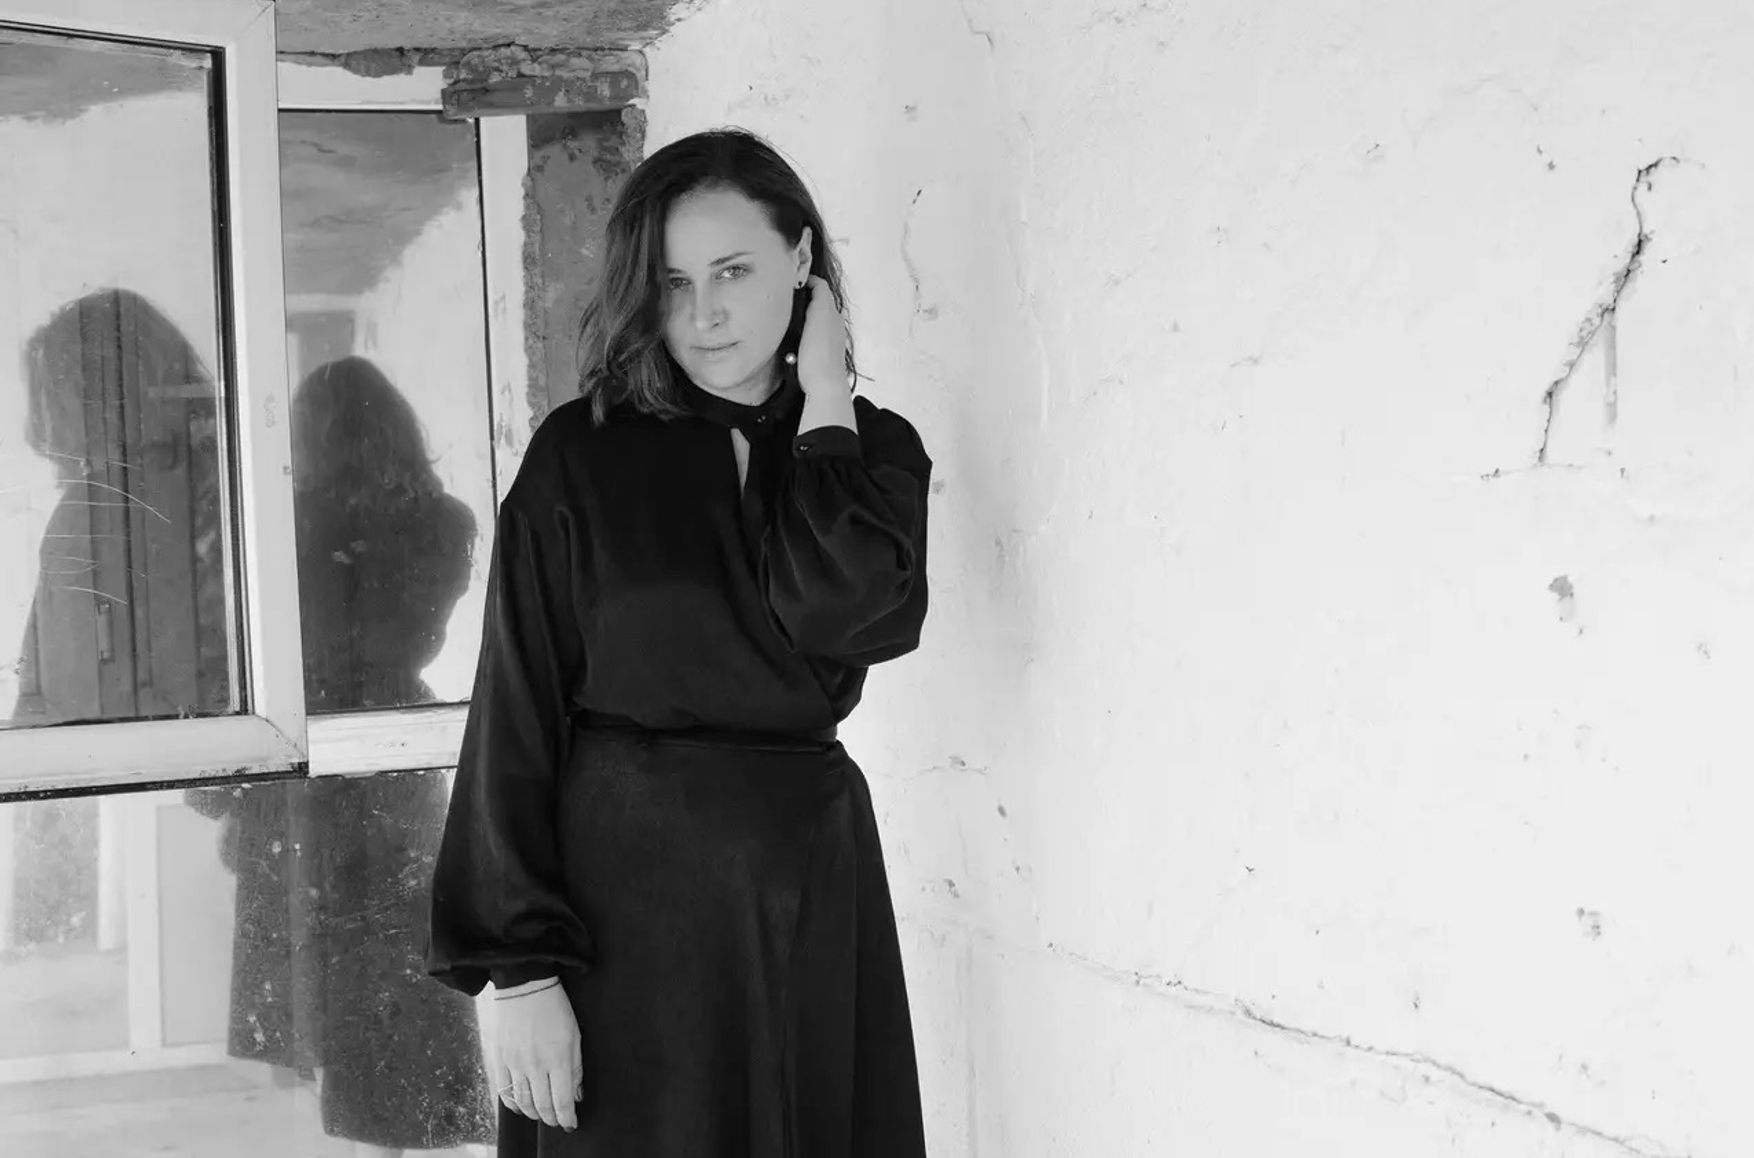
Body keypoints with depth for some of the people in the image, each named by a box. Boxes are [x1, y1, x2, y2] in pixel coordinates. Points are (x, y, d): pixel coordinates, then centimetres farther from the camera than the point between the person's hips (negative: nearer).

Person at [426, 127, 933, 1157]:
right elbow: (516, 712, -6)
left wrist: (824, 400, -7)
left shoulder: (872, 450, 6)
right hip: (619, 888, -2)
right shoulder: (581, 457, -2)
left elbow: (839, 615, -15)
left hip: (810, 881, 3)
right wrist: (519, 965, -13)